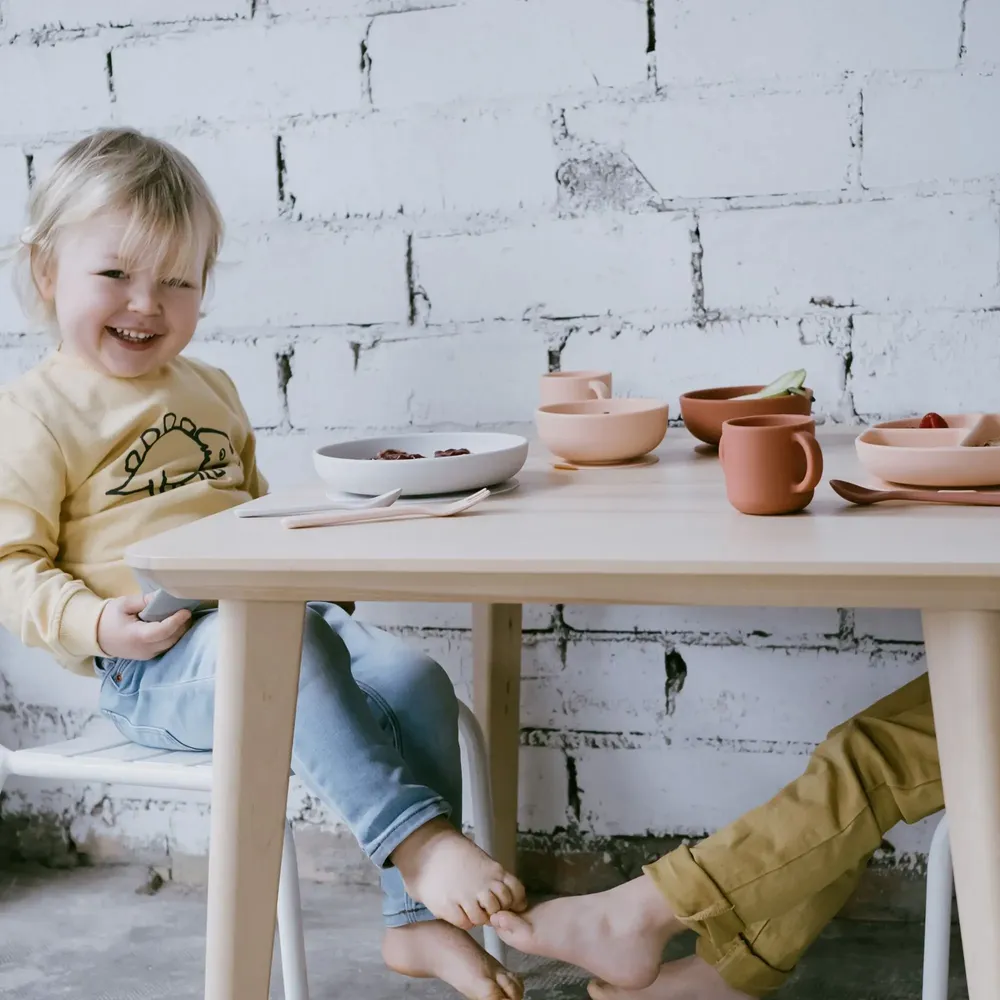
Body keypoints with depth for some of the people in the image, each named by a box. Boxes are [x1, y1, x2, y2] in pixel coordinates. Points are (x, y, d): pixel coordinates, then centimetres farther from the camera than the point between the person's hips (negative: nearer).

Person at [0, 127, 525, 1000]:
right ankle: (418, 840, -35)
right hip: (153, 661, -7)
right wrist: (96, 623, -20)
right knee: (294, 652, -38)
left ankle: (418, 922, -10)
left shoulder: (212, 390, 22)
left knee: (415, 680, -16)